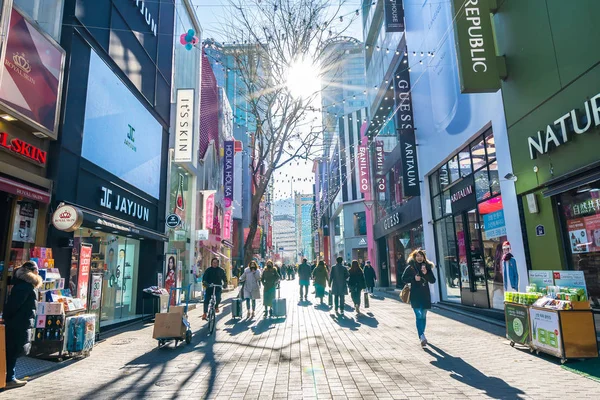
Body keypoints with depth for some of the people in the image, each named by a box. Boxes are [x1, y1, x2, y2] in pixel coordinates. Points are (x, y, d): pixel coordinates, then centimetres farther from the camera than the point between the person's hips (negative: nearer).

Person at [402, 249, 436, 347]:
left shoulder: (427, 266, 6)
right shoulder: (410, 267, -1)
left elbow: (433, 280, 3)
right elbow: (403, 279, 1)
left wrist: (426, 273, -14)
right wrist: (414, 278, -13)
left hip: (425, 295, 4)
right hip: (415, 295, -3)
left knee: (423, 316, 12)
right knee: (419, 316, -13)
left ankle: (421, 334, 28)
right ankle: (422, 337, -18)